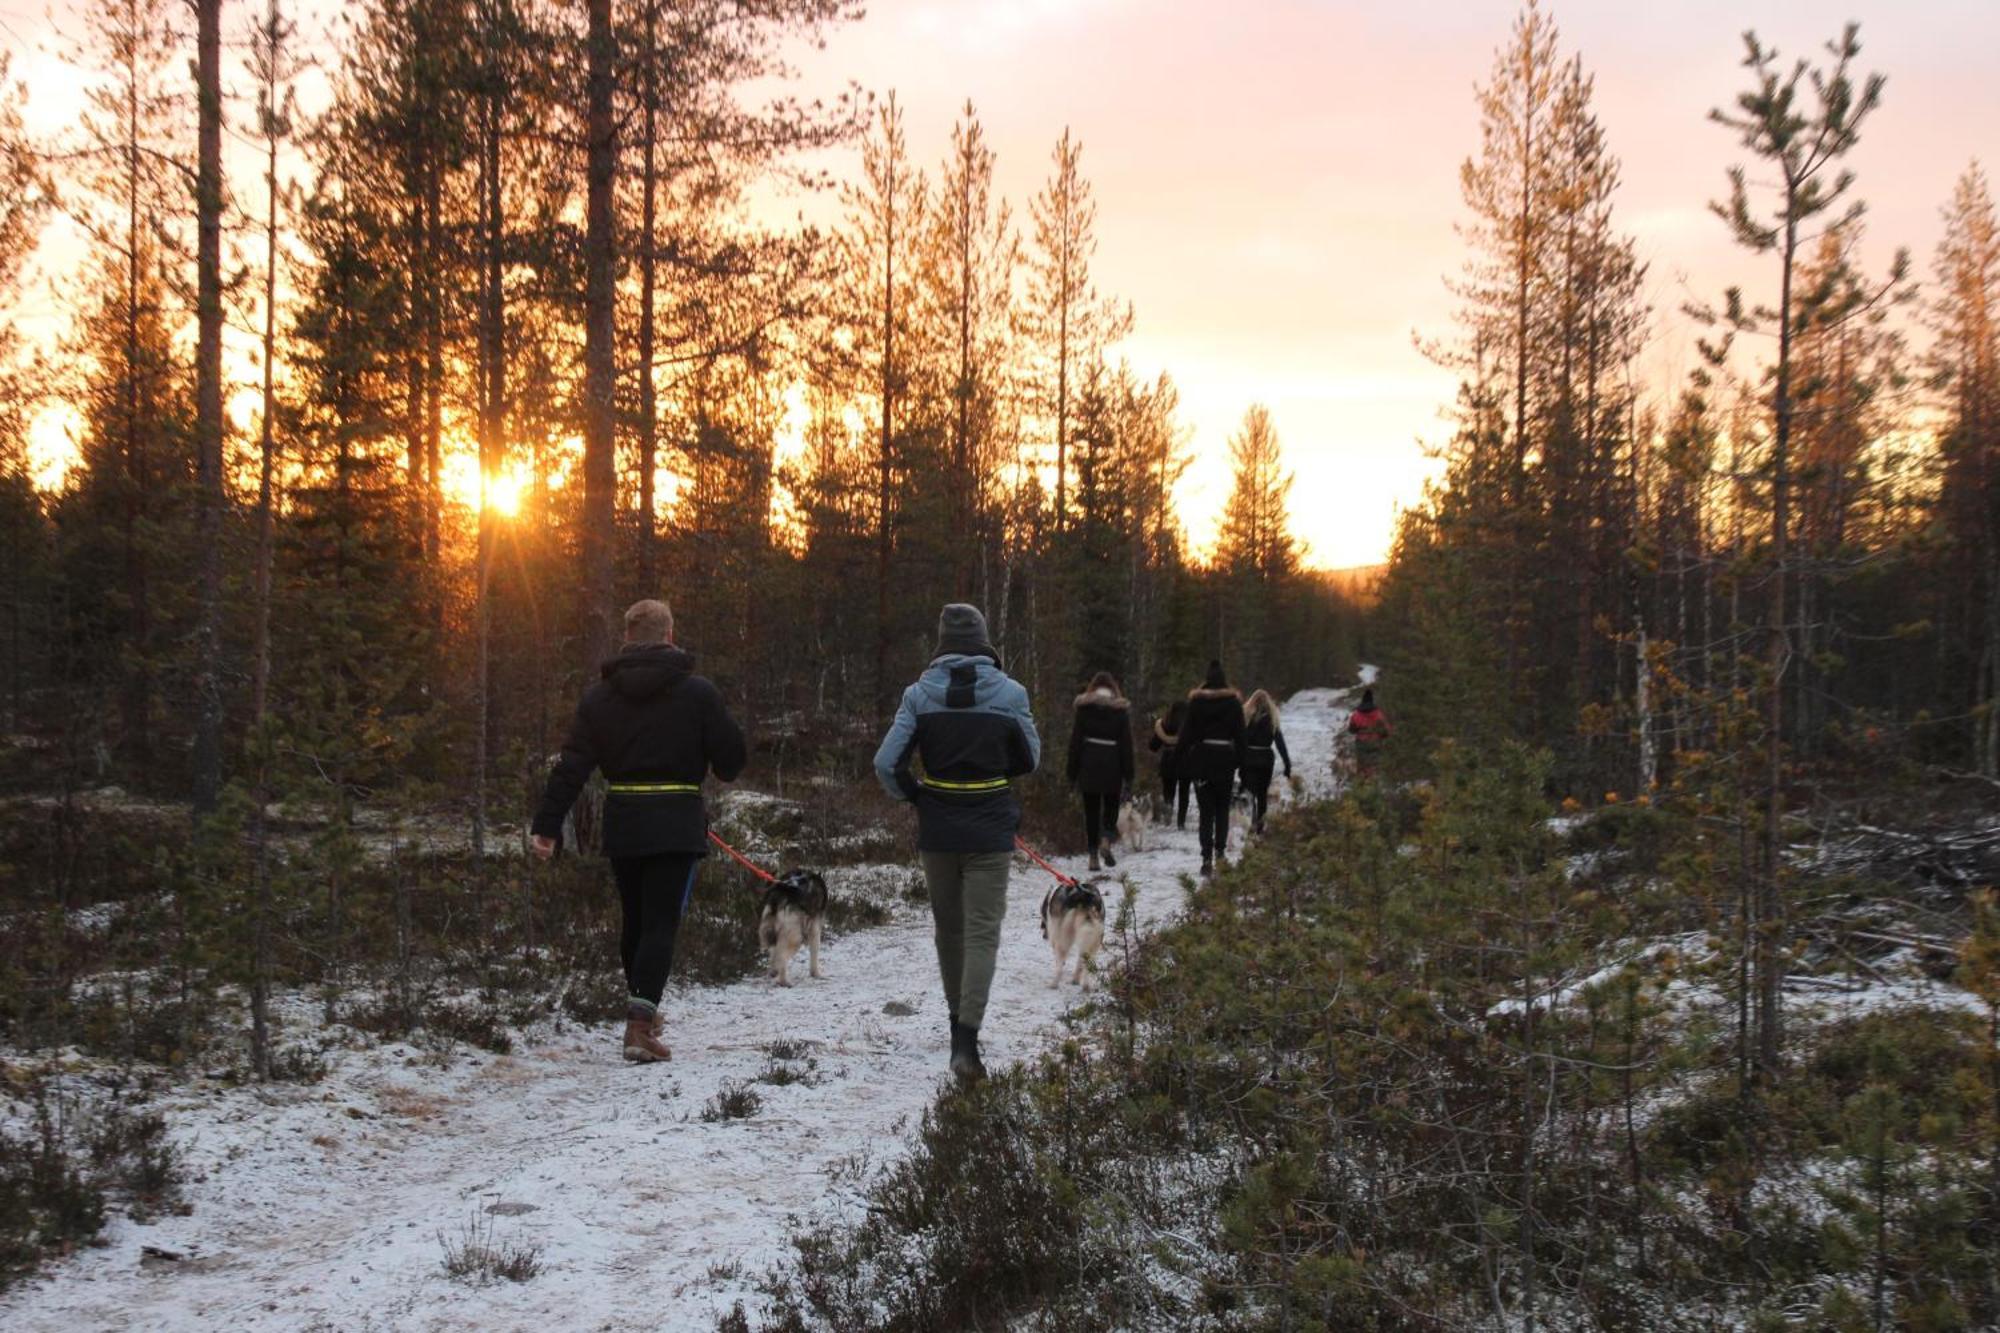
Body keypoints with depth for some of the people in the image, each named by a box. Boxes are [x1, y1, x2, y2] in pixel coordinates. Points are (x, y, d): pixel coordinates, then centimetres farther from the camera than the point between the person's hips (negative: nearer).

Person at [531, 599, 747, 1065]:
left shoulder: (599, 697, 3)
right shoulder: (697, 693, -5)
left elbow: (571, 767, -1)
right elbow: (731, 757, -2)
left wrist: (547, 824, -1)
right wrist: (722, 773, 22)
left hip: (622, 828, 4)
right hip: (677, 826, -3)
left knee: (634, 921, 19)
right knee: (661, 924, -4)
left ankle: (641, 1011, 33)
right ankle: (639, 1025, -15)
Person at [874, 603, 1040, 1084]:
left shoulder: (920, 693, -6)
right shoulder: (1009, 692, -7)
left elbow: (886, 764, -9)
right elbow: (1030, 759, 5)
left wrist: (914, 795, 8)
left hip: (937, 829, 2)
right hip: (990, 831, -2)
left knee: (948, 927, 18)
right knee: (982, 932, 0)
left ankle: (959, 1023, 33)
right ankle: (966, 1041, -13)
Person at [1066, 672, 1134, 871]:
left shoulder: (1084, 708, 1)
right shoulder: (1121, 709, 0)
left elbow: (1075, 740, 1)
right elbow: (1126, 744, 0)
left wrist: (1072, 772, 6)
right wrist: (1128, 775, 4)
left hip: (1088, 765, 0)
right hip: (1112, 765, 0)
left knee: (1091, 810, 8)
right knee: (1111, 807, 15)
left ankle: (1094, 855, 6)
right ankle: (1106, 841, -10)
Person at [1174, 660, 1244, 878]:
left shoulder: (1196, 701, -2)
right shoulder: (1234, 702, 0)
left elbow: (1187, 732, -2)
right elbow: (1240, 734, 0)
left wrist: (1179, 759, 3)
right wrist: (1240, 760, 5)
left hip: (1201, 759, 0)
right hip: (1225, 759, 0)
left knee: (1206, 811, 2)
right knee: (1222, 808, 14)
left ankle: (1207, 858, -6)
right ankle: (1220, 851, 6)